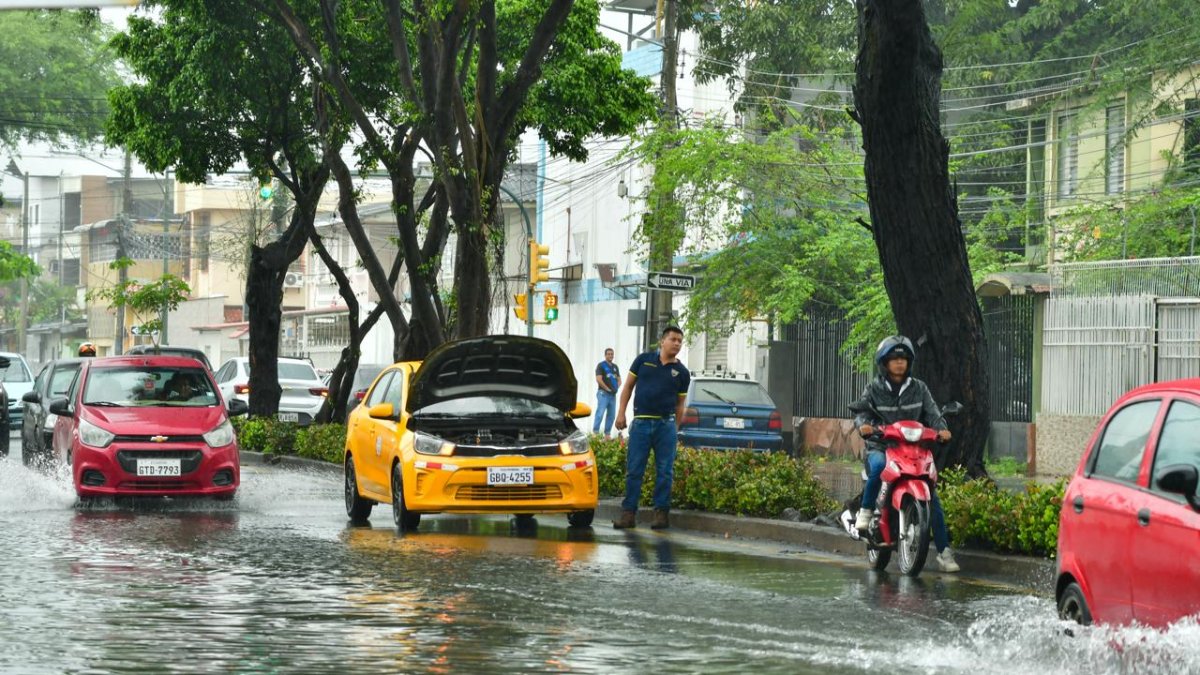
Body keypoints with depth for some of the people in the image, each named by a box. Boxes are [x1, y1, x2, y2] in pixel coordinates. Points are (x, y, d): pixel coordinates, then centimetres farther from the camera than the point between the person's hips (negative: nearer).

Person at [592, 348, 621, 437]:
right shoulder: (601, 365, -1)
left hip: (613, 394, 7)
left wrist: (616, 387, 0)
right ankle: (595, 432, -17)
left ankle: (607, 433, 11)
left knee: (611, 414, 6)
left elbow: (619, 380, 20)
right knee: (600, 413, -15)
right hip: (603, 393, -7)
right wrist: (607, 388, -14)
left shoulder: (615, 367, 19)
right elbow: (599, 379, -11)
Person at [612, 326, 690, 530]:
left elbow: (680, 404, 10)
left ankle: (661, 513, 7)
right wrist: (621, 413, 1)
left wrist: (676, 429, 5)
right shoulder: (644, 360, 6)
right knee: (634, 471, -1)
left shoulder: (682, 372, 7)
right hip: (641, 422, 0)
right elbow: (628, 386, 9)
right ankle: (628, 513, 1)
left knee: (665, 472, 1)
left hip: (666, 424, 1)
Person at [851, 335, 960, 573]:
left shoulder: (918, 389, 11)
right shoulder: (874, 389, 7)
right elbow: (861, 411, -3)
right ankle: (866, 509, -17)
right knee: (878, 465, -39)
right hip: (881, 447, -2)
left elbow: (932, 413, 4)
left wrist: (941, 429, -18)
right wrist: (863, 424, -27)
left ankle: (944, 551, -3)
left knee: (932, 498, -9)